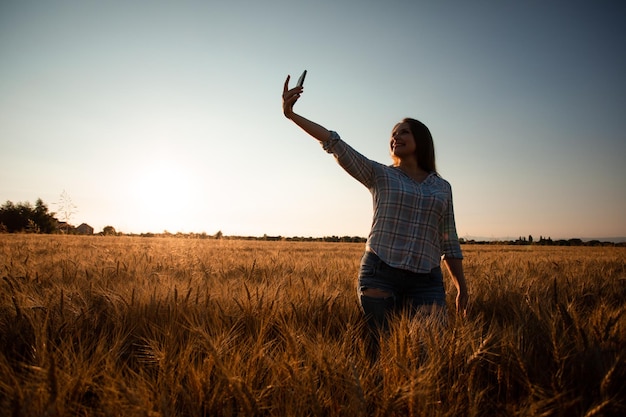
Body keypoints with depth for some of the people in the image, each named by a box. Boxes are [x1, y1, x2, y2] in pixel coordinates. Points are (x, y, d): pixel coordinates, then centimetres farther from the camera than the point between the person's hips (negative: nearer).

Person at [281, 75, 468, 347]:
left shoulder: (442, 187, 15)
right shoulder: (379, 175, 7)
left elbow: (449, 243, 17)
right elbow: (335, 144, -4)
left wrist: (462, 287, 12)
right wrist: (292, 115, -13)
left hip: (426, 282, 3)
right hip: (379, 274, -2)